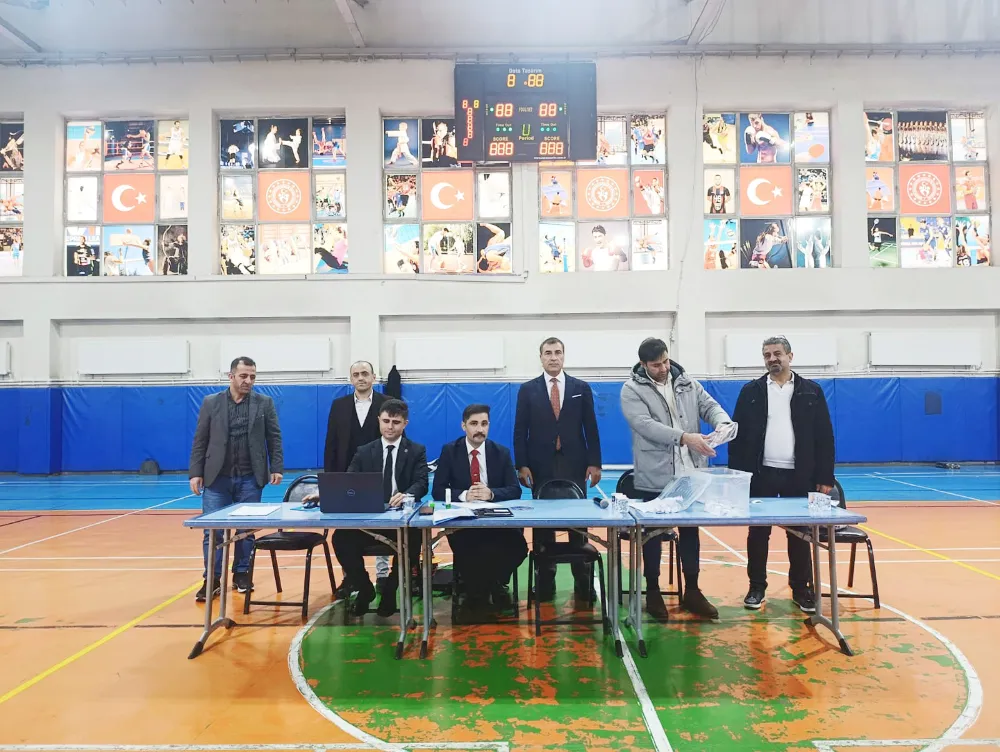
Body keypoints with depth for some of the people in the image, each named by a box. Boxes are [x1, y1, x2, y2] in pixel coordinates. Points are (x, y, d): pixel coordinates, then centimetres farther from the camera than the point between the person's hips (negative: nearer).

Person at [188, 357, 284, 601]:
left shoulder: (265, 403, 2)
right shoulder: (210, 403, 3)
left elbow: (274, 438, 2)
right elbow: (200, 441, 3)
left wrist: (277, 468, -6)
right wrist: (195, 473, -2)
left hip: (250, 478, 0)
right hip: (217, 478, 0)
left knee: (247, 529, 8)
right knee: (212, 530, 1)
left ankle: (241, 574, 21)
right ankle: (212, 579, 10)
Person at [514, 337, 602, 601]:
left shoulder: (581, 388, 6)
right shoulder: (527, 390, 4)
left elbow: (591, 429, 5)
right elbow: (520, 431, 2)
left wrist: (594, 463, -1)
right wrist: (522, 465, -6)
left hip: (574, 465, 0)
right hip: (541, 466, 0)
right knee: (542, 524, 5)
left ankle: (583, 581, 15)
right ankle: (545, 581, 15)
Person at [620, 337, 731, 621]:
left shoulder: (687, 382, 6)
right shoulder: (632, 390, -9)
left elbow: (709, 405, 3)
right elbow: (645, 425, -21)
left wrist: (723, 423, -21)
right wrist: (683, 437, -32)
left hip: (689, 474, 4)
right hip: (654, 478, -4)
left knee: (690, 532, 14)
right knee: (653, 535, 10)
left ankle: (692, 591, 27)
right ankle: (653, 592, 24)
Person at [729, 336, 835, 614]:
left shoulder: (811, 391, 3)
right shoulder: (751, 391, 3)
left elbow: (824, 436, 2)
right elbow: (738, 434, 1)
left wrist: (825, 477, -3)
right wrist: (736, 474, -5)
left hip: (798, 476, 0)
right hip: (761, 474, 0)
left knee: (799, 534, 8)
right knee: (758, 533, 7)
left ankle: (802, 588, 20)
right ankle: (757, 587, 18)